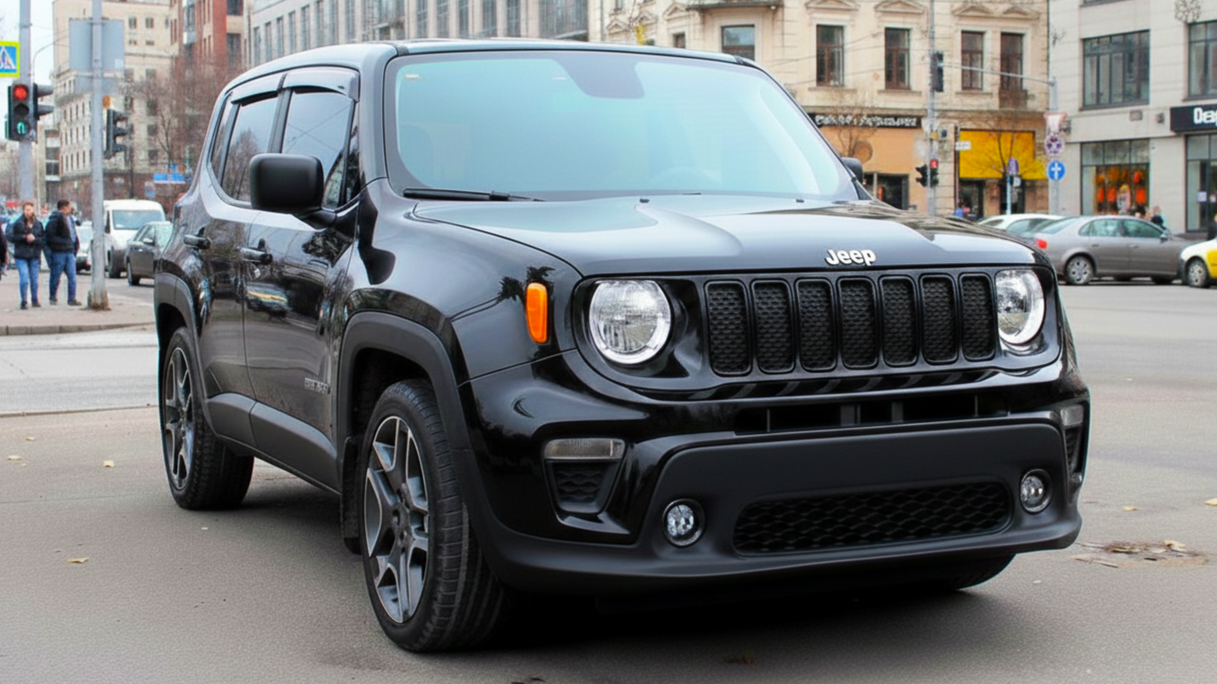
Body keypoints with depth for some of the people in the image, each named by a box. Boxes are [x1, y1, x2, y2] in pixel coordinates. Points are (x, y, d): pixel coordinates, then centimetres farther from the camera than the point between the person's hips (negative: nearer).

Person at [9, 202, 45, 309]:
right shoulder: (18, 223, -1)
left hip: (34, 255, 2)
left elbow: (42, 239, 5)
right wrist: (25, 237, -15)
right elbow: (13, 237, -3)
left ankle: (34, 300, 21)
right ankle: (23, 301, 1)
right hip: (21, 256, -2)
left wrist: (34, 239, -13)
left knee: (34, 279, 7)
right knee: (24, 279, -10)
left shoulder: (38, 224, 6)